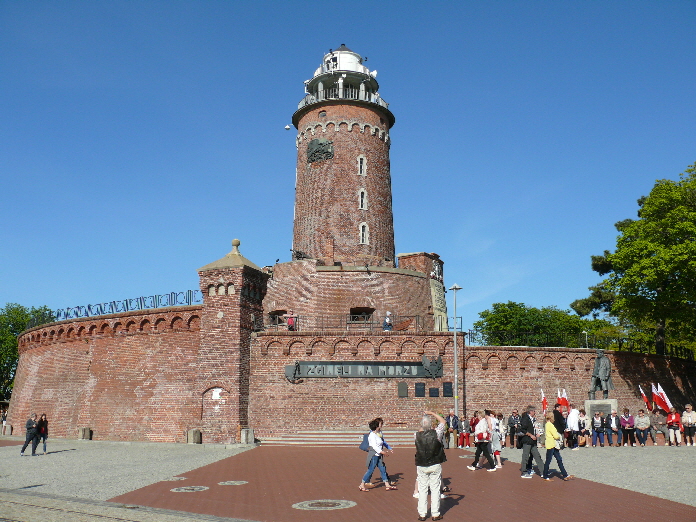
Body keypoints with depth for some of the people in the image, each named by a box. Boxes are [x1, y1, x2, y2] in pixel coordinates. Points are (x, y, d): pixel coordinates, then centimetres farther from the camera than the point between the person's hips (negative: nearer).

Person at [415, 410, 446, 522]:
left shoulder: (417, 435, -9)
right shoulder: (436, 433, -12)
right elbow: (442, 421, 5)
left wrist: (423, 426, 18)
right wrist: (432, 413, 9)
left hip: (421, 466, 1)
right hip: (435, 465, -1)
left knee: (422, 490, 10)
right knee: (435, 489, 8)